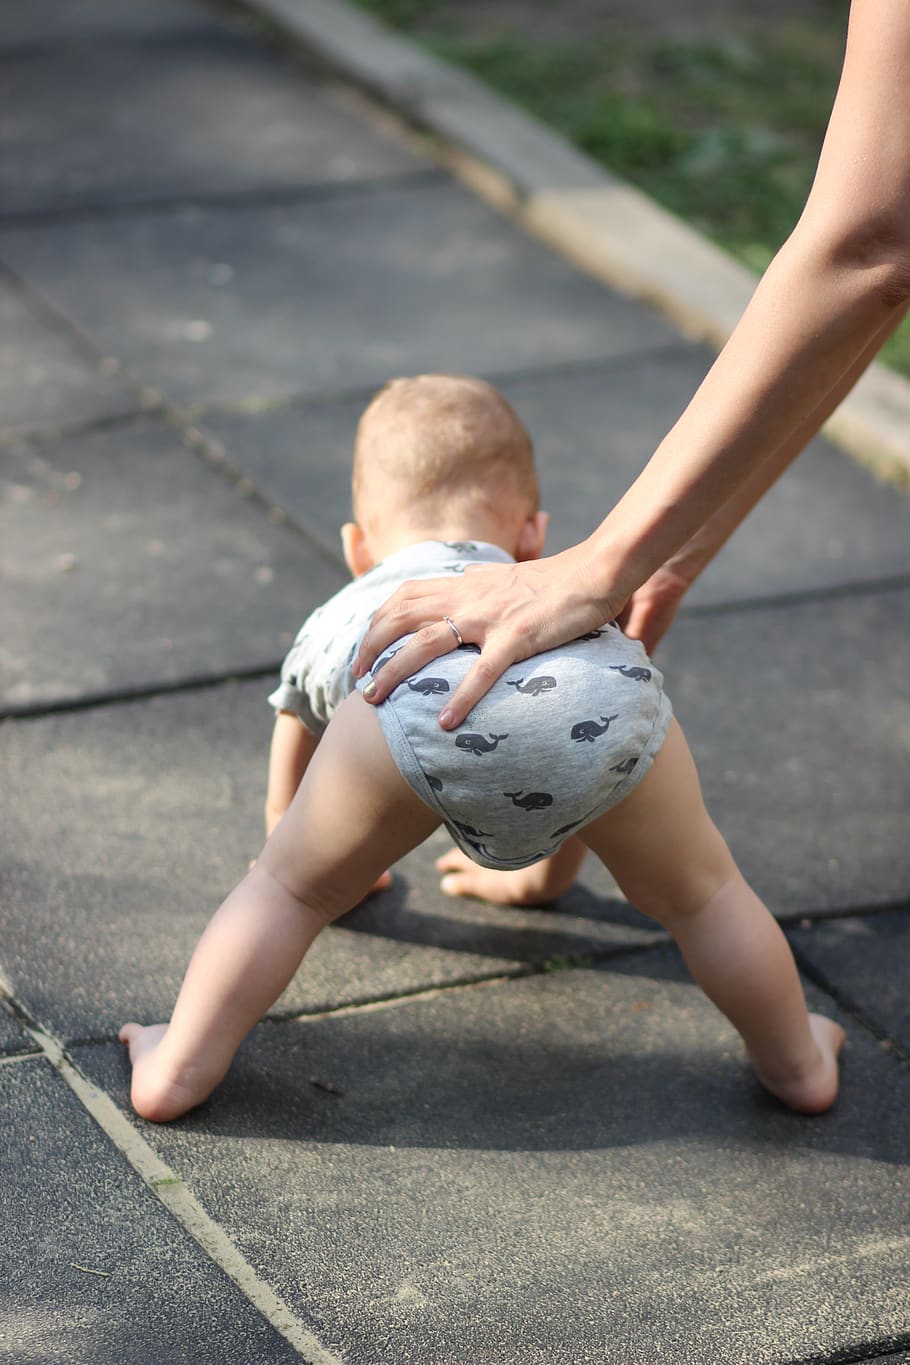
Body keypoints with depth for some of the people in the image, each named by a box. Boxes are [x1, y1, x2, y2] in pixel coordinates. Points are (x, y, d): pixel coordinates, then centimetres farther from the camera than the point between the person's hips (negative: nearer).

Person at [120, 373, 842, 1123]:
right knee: (699, 892, 28)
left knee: (286, 889, 21)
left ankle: (180, 1067, 15)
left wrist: (342, 867, 81)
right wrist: (547, 872, 84)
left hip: (426, 699, -2)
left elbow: (287, 803, 60)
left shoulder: (334, 622, 45)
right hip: (608, 694, 2)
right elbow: (577, 769, 66)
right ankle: (797, 1063, 36)